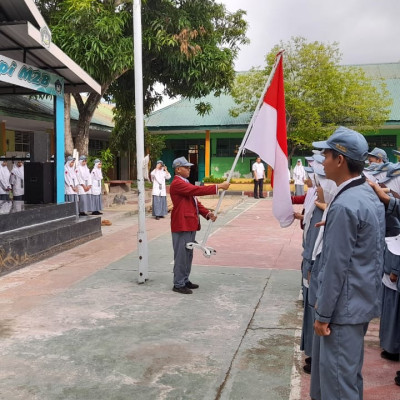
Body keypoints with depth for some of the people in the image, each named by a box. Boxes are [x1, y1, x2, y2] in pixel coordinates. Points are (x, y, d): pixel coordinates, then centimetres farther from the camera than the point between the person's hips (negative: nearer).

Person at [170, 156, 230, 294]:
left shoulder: (186, 183, 20)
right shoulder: (177, 183, -15)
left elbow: (195, 201, 17)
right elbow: (198, 190, -24)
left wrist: (207, 213, 2)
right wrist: (219, 186, -23)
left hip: (190, 225, 10)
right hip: (182, 225, -10)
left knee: (188, 254, 16)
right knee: (181, 255, -4)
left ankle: (185, 280, 26)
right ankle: (178, 284, 5)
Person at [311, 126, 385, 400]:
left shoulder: (344, 206, -23)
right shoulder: (370, 195, 7)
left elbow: (336, 267, -22)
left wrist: (323, 315, -14)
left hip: (345, 306, -9)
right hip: (364, 300, 10)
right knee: (351, 373, 22)